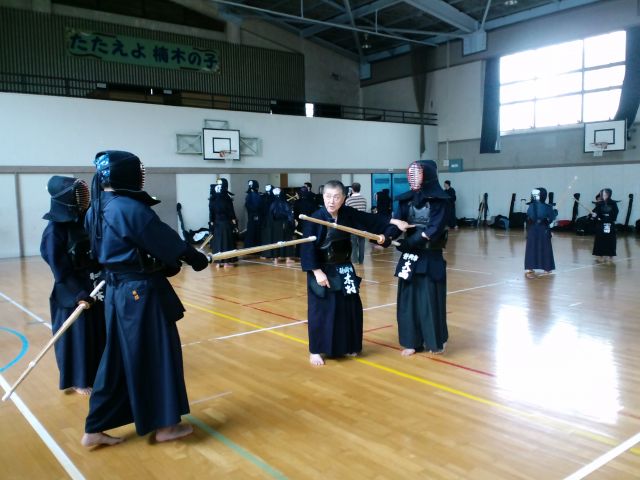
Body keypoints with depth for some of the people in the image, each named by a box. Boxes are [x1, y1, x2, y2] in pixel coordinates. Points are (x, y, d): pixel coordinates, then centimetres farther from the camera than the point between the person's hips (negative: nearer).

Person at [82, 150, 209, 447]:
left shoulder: (95, 210, 7)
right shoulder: (131, 208, -20)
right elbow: (166, 240, -13)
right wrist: (196, 258, 3)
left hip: (116, 291, 9)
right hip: (142, 291, -8)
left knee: (117, 357, 16)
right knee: (157, 354, 6)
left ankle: (96, 429, 23)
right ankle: (164, 424, 20)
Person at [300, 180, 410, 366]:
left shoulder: (348, 213, -3)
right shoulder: (316, 218, -18)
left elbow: (371, 220, 5)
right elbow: (308, 248, -17)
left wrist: (394, 222, 0)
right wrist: (317, 272, -19)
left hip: (344, 269, 6)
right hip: (323, 271, -6)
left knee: (350, 308, 11)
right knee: (321, 311, -2)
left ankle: (347, 346, 28)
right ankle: (315, 351, 14)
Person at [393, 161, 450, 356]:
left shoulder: (439, 199, -8)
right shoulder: (406, 199, 6)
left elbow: (434, 230, -16)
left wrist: (408, 242, -22)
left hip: (430, 257, -5)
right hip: (409, 256, 5)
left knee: (430, 298, 1)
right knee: (408, 298, 7)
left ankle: (435, 341, 18)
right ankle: (413, 342, 17)